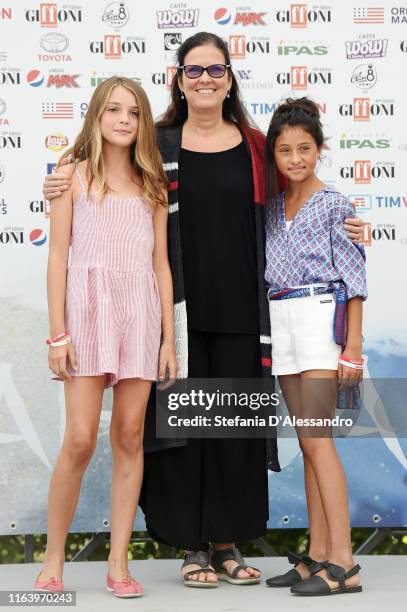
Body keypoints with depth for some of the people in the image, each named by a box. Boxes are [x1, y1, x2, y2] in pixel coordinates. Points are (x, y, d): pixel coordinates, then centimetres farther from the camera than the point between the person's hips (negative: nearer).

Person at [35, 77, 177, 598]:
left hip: (140, 312, 3)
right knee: (80, 439, -8)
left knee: (129, 437, 2)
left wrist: (168, 338, 6)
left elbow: (161, 264, 12)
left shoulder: (151, 184, 13)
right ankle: (53, 562, 6)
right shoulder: (75, 174, 4)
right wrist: (57, 334, -7)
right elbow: (57, 257, 0)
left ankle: (118, 564, 8)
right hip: (88, 305, -3)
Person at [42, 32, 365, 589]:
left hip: (240, 311, 2)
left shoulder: (254, 146, 8)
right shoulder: (158, 146, 4)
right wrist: (65, 190, -5)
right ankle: (192, 546, 13)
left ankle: (228, 542, 17)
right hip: (179, 310, -1)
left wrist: (340, 230, 6)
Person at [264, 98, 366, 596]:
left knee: (316, 437, -12)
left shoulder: (334, 206, -4)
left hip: (319, 316, -7)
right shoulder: (274, 206, 14)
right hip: (280, 319, 7)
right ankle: (318, 555, 11)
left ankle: (343, 563, -11)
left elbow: (354, 278, -7)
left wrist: (353, 346, -12)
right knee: (308, 440, 7)